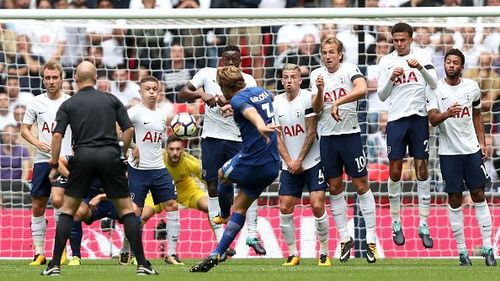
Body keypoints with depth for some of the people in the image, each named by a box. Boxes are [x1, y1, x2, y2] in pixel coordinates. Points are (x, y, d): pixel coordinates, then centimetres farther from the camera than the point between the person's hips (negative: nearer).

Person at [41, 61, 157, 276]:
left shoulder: (68, 105, 9)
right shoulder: (111, 100, 12)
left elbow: (57, 135, -2)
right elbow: (129, 129, 6)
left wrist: (54, 165, 4)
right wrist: (122, 155, 17)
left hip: (83, 156, 0)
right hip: (110, 156, 1)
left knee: (67, 210, 10)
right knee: (126, 209, 7)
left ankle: (55, 264, 1)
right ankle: (142, 264, 0)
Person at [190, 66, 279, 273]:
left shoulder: (238, 99, -12)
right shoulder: (263, 93, 13)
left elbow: (250, 111, -35)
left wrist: (260, 125, -58)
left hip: (250, 162, -8)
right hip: (272, 167, 8)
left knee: (222, 174, 27)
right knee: (240, 207, 13)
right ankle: (217, 254, 12)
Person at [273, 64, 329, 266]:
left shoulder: (307, 98, -9)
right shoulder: (277, 103, 4)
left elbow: (311, 133, -9)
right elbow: (277, 136, 5)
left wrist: (299, 160, -10)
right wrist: (289, 161, -6)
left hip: (312, 162, -4)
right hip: (290, 166, 4)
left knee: (317, 206, -12)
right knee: (285, 209, -3)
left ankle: (324, 253, -1)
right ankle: (293, 254, 7)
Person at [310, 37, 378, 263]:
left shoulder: (349, 70, -6)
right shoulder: (317, 75, 6)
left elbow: (362, 89, -27)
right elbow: (317, 109, 2)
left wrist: (337, 102, -29)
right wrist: (320, 90, -16)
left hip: (350, 134, -4)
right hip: (327, 136, 4)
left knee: (361, 184, -2)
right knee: (335, 187, 7)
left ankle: (371, 239, 1)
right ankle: (344, 238, 17)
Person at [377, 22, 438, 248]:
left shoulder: (423, 56, 2)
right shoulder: (386, 61, 6)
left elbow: (434, 85, -7)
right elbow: (381, 95, 5)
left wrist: (421, 68, -23)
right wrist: (391, 79, -12)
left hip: (419, 117, -1)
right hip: (396, 119, 1)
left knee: (422, 169, 0)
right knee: (395, 172, 1)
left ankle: (423, 225, 4)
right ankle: (396, 223, 12)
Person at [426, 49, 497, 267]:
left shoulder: (472, 87, 4)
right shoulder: (435, 89, -4)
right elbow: (432, 119, -13)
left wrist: (482, 142, 9)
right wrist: (447, 114, -33)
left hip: (472, 150, 2)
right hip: (449, 152, -2)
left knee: (479, 195, 1)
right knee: (454, 200, 1)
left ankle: (487, 247, 3)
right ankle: (462, 250, 6)